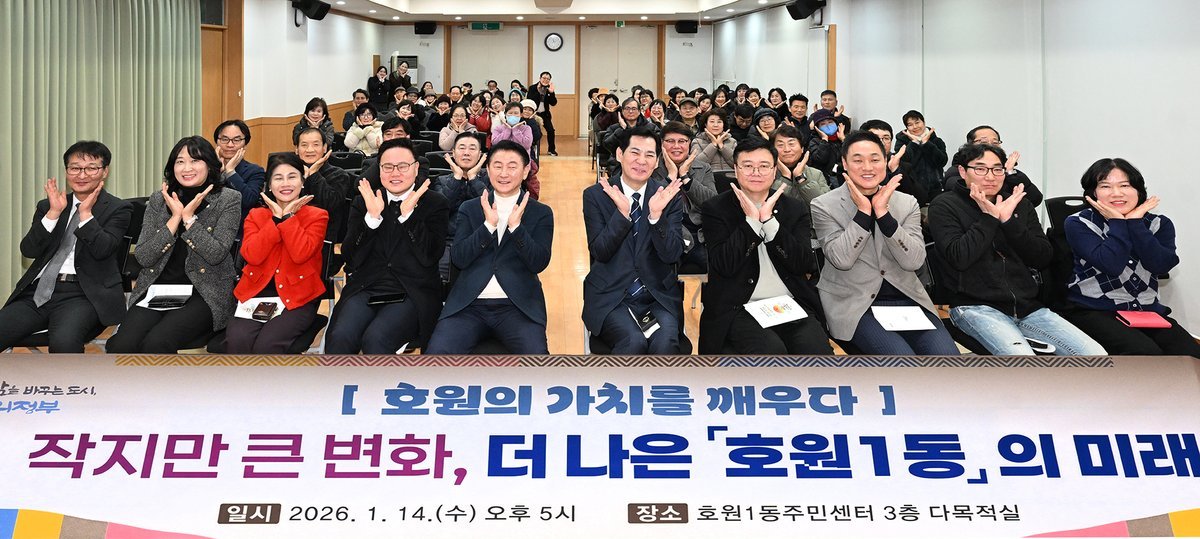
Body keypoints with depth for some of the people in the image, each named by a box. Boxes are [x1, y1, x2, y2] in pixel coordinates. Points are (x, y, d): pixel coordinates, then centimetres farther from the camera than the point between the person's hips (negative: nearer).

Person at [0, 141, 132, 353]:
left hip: (82, 294, -5)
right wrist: (54, 212, -3)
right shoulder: (47, 206, 20)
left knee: (64, 341, -35)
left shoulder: (117, 209, 7)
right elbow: (28, 250, 6)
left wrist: (86, 213, -9)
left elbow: (102, 250, -9)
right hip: (38, 291, 5)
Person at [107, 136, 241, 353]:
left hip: (204, 293, -3)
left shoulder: (228, 199, 2)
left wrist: (189, 217, -12)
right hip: (156, 290, 3)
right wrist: (175, 218, -6)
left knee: (156, 343, -29)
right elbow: (142, 257, 1)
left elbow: (216, 254, -9)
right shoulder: (158, 200, 11)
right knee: (121, 345, -24)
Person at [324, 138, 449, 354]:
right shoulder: (363, 202, 14)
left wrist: (408, 214, -14)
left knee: (375, 339, -32)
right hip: (365, 291, 2)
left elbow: (430, 256, -6)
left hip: (411, 295, -2)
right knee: (339, 338, -28)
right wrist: (371, 217, -9)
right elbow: (351, 257, 4)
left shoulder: (435, 204, 7)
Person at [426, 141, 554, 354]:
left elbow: (539, 263, -1)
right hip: (469, 304, 1)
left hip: (517, 305, -1)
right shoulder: (469, 208, 14)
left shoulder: (541, 213, 11)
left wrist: (515, 226, -12)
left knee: (536, 353, -31)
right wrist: (488, 225, -9)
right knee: (438, 351, -26)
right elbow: (458, 259, 2)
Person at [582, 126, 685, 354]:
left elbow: (672, 255, -4)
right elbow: (600, 252, -7)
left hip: (659, 297, 2)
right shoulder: (596, 195, 1)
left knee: (666, 342, -29)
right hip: (611, 297, -1)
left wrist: (656, 215, -20)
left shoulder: (669, 196, 4)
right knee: (634, 341, -30)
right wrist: (622, 212, -21)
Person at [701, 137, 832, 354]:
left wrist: (769, 220, -10)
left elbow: (805, 265, -3)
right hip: (739, 309, -3)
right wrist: (751, 220, -13)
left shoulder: (796, 209, 12)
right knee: (772, 349, -31)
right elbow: (724, 266, -9)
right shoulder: (716, 209, 4)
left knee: (819, 350, -24)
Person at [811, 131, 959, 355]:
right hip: (854, 305, -3)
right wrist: (863, 211, -15)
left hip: (906, 298, 4)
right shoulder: (824, 206, 0)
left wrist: (882, 213, -13)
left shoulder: (907, 203, 9)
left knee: (947, 354, -20)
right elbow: (842, 259, -13)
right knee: (902, 356, -27)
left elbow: (914, 261, -6)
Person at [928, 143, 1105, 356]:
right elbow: (959, 257, -13)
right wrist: (989, 218, -9)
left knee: (1096, 354, -10)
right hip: (975, 307, -6)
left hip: (1027, 306, 6)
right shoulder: (945, 206, 2)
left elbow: (1043, 258, 6)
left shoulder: (1018, 203, 16)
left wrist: (1009, 221, -5)